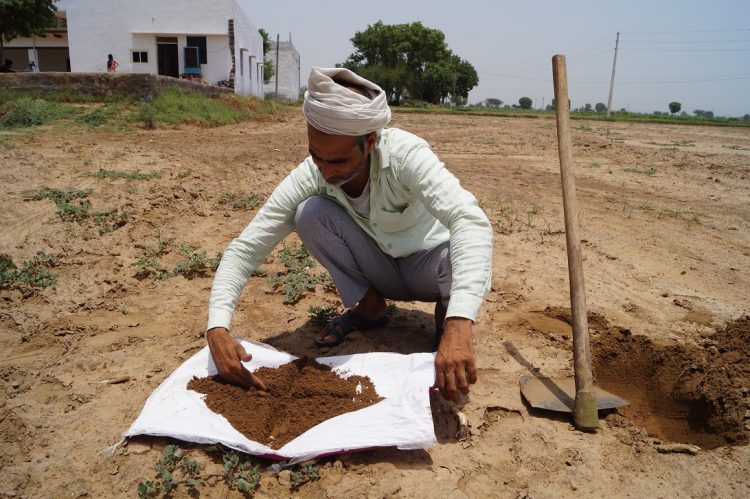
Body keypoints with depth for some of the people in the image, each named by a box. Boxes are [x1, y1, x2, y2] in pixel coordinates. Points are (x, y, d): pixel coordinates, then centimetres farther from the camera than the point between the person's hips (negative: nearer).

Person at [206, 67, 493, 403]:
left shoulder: (405, 154, -32)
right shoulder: (308, 177, -23)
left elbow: (470, 221, -47)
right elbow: (244, 249, -21)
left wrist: (459, 326, -61)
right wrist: (217, 328, -37)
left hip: (426, 266, -2)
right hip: (376, 271, 2)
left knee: (464, 257, -37)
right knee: (310, 213, -24)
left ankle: (446, 314, -1)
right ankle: (368, 306, -1)